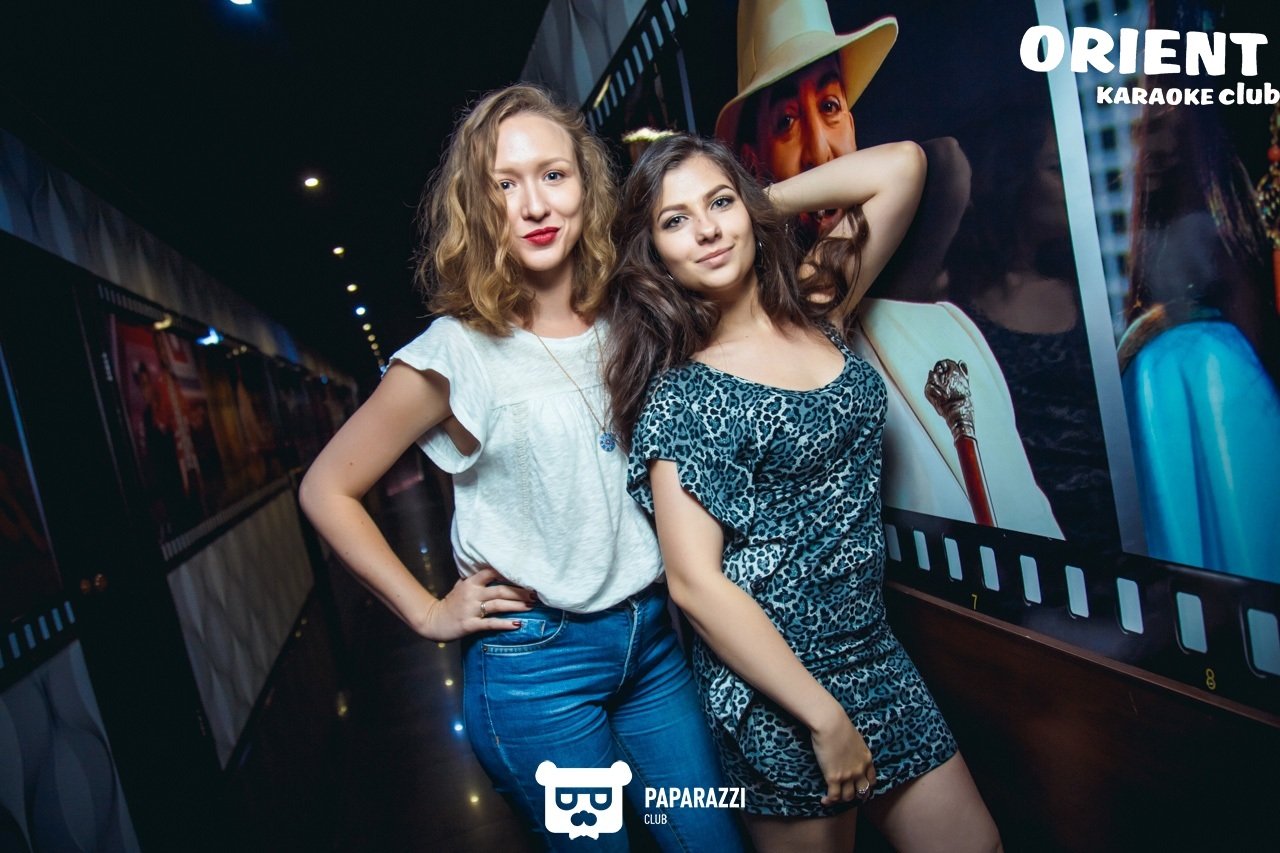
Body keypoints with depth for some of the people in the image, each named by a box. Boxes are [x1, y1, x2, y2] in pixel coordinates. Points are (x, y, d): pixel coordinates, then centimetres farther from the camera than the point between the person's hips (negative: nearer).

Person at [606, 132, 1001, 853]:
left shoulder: (816, 317, 3)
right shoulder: (679, 392, -14)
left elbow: (902, 164, 5)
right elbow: (695, 582, -18)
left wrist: (761, 203, 3)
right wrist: (825, 717, -17)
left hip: (878, 653, 6)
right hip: (773, 684, -5)